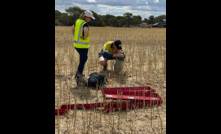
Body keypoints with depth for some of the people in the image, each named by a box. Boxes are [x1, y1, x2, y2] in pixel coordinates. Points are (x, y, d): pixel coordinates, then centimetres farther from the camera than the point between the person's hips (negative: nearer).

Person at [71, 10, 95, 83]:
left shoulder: (77, 21, 8)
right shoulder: (85, 23, -18)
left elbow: (72, 28, 22)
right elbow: (86, 31, -36)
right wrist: (85, 37, -17)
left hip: (76, 44, 9)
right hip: (83, 45, -9)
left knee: (84, 58, 25)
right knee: (83, 61, 4)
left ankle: (78, 73, 32)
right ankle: (78, 77, 10)